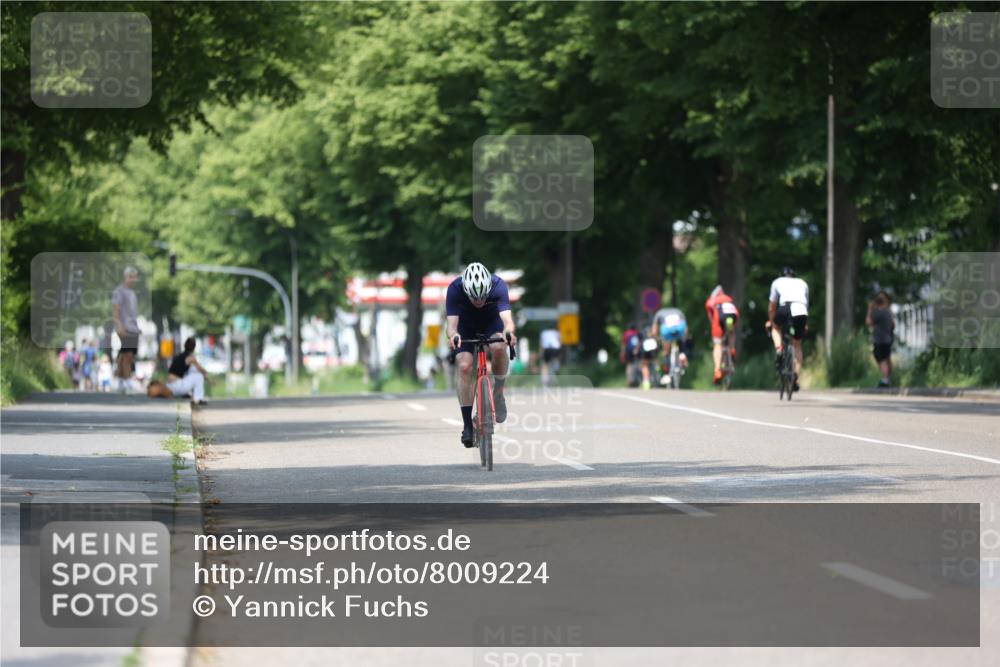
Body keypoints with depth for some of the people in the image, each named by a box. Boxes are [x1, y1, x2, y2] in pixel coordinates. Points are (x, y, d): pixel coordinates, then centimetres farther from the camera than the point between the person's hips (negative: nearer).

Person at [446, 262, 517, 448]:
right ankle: (467, 424, -14)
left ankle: (498, 394, -8)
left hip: (491, 323, 0)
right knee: (464, 366, -22)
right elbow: (452, 323, -38)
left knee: (498, 348, -33)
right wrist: (453, 335, -61)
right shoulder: (455, 289, -33)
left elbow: (507, 318, -43)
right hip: (466, 326, 0)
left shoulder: (498, 286, -33)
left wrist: (508, 332, -66)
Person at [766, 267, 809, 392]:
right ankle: (796, 379, 12)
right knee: (797, 345, 19)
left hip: (785, 309, -2)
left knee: (776, 327, 32)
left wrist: (770, 321, 51)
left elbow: (772, 305, 35)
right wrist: (805, 324, 52)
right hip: (802, 313, 2)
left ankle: (778, 350, 4)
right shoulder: (802, 283, 33)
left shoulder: (777, 282, 28)